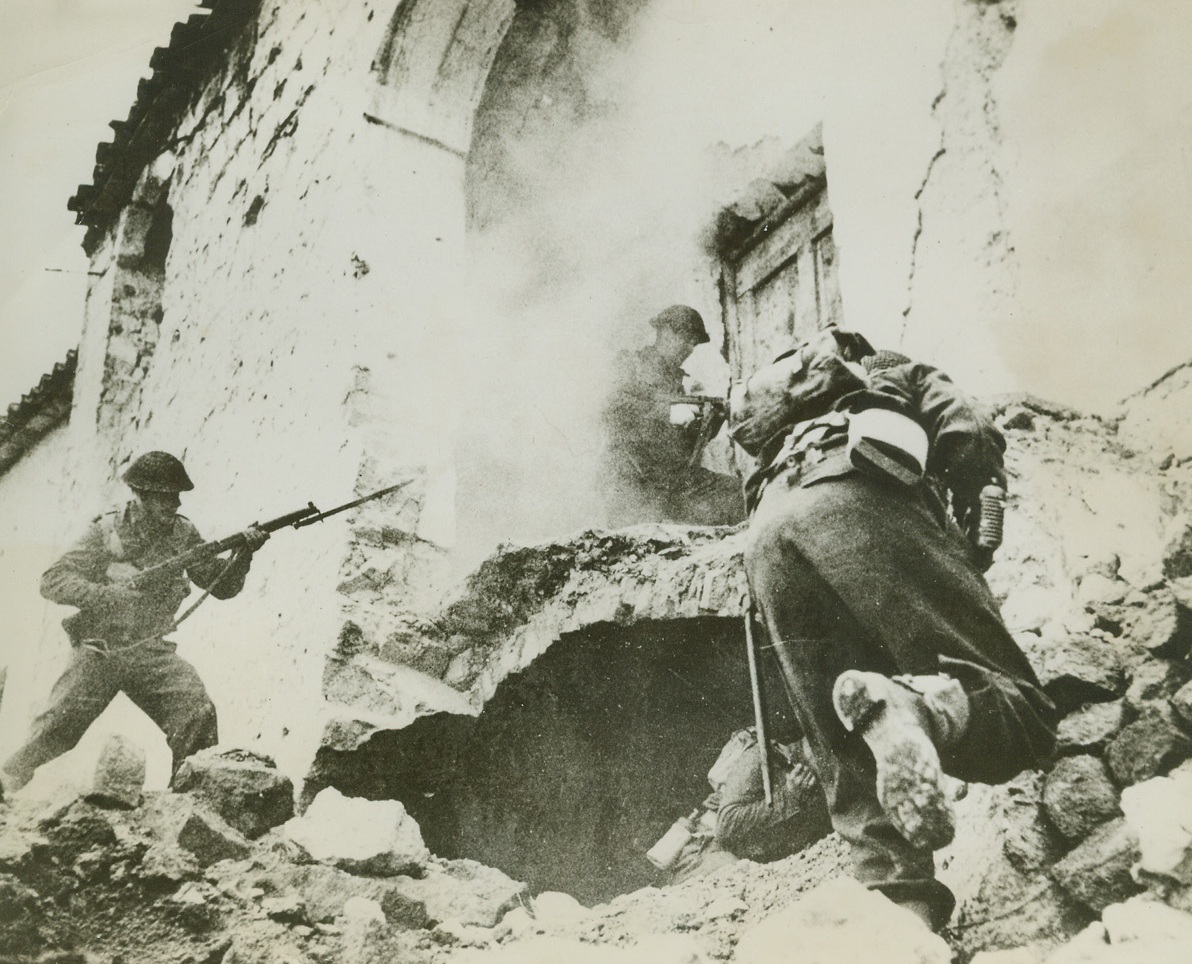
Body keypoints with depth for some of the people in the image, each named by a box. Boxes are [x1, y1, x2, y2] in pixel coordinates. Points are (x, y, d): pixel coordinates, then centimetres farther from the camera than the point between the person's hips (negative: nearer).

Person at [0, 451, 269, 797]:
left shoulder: (183, 534, 2)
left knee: (197, 712, -20)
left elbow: (222, 586, 6)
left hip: (151, 651, 2)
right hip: (98, 650, -2)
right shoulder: (107, 531, -7)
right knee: (58, 725, -14)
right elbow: (52, 581, -10)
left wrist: (244, 553, -14)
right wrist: (109, 594, -26)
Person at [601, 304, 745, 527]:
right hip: (633, 480, -7)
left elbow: (690, 439, 20)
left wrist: (710, 419, 0)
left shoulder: (676, 376, 21)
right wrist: (668, 413, -26)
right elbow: (615, 410, -19)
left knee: (733, 491, -7)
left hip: (678, 477, 7)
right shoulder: (631, 365, 2)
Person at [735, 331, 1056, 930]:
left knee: (850, 764, 5)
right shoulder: (899, 374, 35)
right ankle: (925, 705, -39)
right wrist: (967, 553, 25)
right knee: (1022, 721, -8)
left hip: (766, 532, 5)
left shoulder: (785, 417, 47)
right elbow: (973, 440, 16)